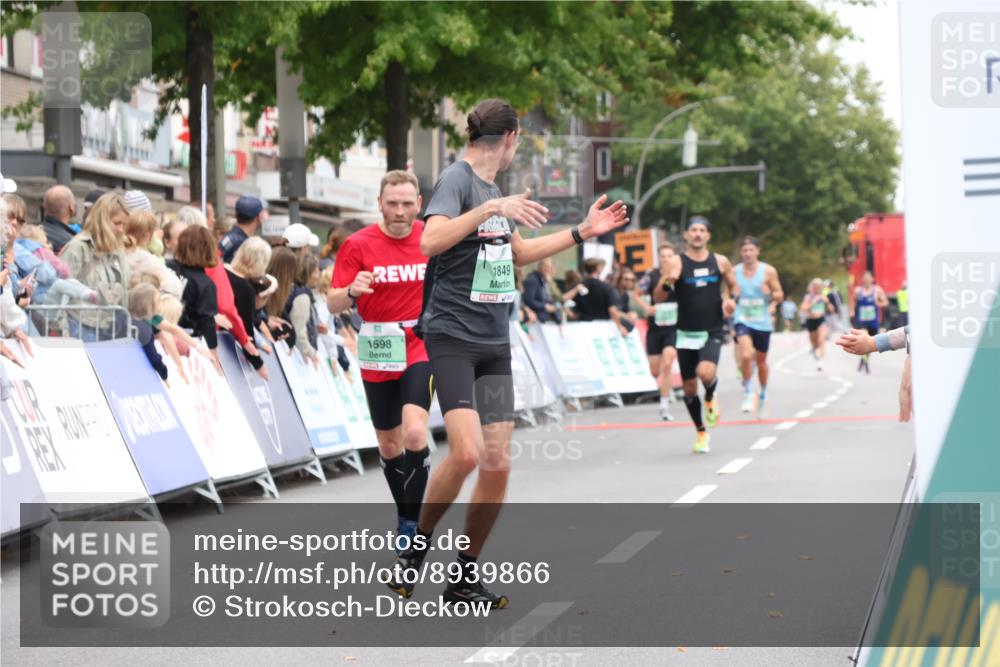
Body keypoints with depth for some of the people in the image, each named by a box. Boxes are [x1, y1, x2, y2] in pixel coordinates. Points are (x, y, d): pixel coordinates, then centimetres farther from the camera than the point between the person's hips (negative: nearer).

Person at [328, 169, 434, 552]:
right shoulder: (358, 245, -6)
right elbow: (333, 304, -9)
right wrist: (352, 291, -30)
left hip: (422, 347, -1)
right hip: (378, 354, 1)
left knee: (414, 433, -22)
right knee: (389, 445, 11)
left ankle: (411, 523, -11)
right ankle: (404, 515, 32)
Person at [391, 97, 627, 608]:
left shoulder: (493, 189, 18)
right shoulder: (457, 179, -8)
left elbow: (517, 253, 33)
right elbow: (430, 241, -26)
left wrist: (582, 232, 33)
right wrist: (491, 208, -30)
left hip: (494, 344, 8)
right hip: (452, 337, -8)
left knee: (497, 464, 1)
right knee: (467, 452, -21)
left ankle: (465, 579, 11)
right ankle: (416, 547, 0)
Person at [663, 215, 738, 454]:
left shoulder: (720, 262, 3)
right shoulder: (677, 262, -4)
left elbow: (734, 286, 18)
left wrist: (732, 299, -4)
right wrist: (667, 282, -28)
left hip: (712, 332, -1)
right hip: (686, 334, 1)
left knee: (706, 372, -27)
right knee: (689, 387, 6)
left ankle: (710, 398, 9)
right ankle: (701, 432, 27)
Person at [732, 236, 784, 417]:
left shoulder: (769, 271, -3)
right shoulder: (734, 272, 1)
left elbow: (780, 295, 1)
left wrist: (771, 294, -20)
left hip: (762, 322, 1)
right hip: (742, 320, -1)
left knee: (761, 361, 13)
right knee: (746, 356, -24)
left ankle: (763, 395, 35)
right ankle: (748, 394, -10)